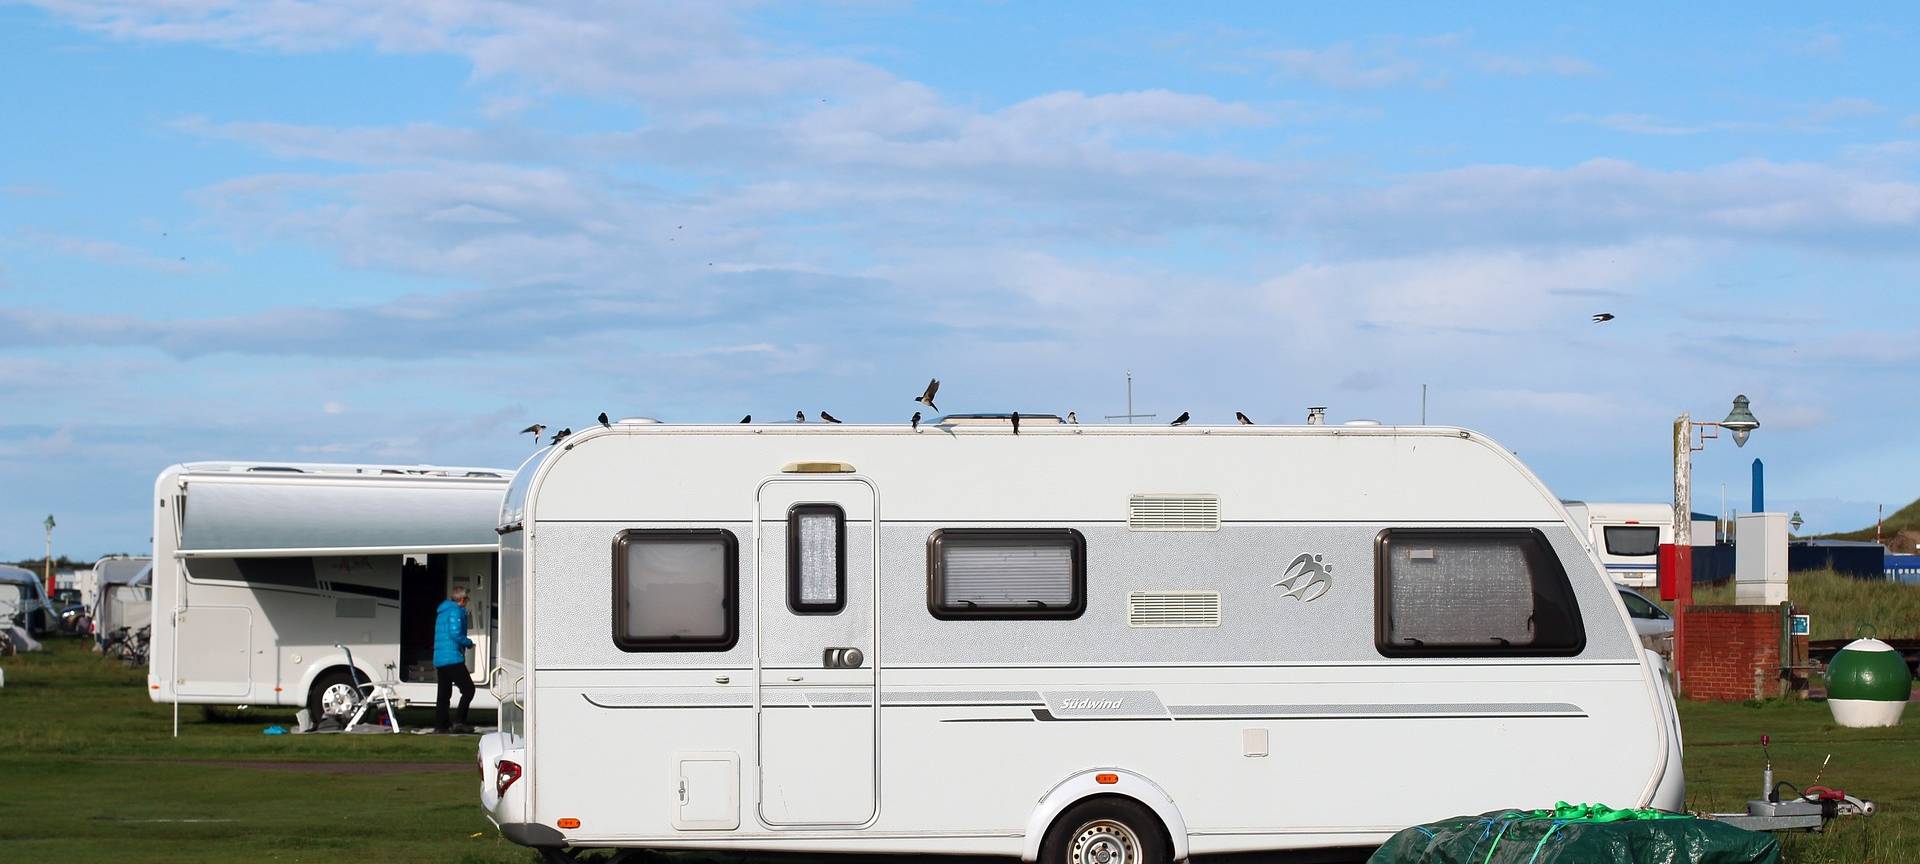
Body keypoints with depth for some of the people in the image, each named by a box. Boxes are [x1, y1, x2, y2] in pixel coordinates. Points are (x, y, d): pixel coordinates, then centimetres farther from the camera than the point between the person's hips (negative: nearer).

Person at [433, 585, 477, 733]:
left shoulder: (442, 612, 20)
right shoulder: (456, 611, -10)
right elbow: (456, 634, -19)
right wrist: (469, 643, -3)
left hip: (439, 660, 9)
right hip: (453, 659, -9)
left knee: (443, 693, 12)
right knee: (468, 689, -5)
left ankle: (439, 725, 9)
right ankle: (460, 722, -13)